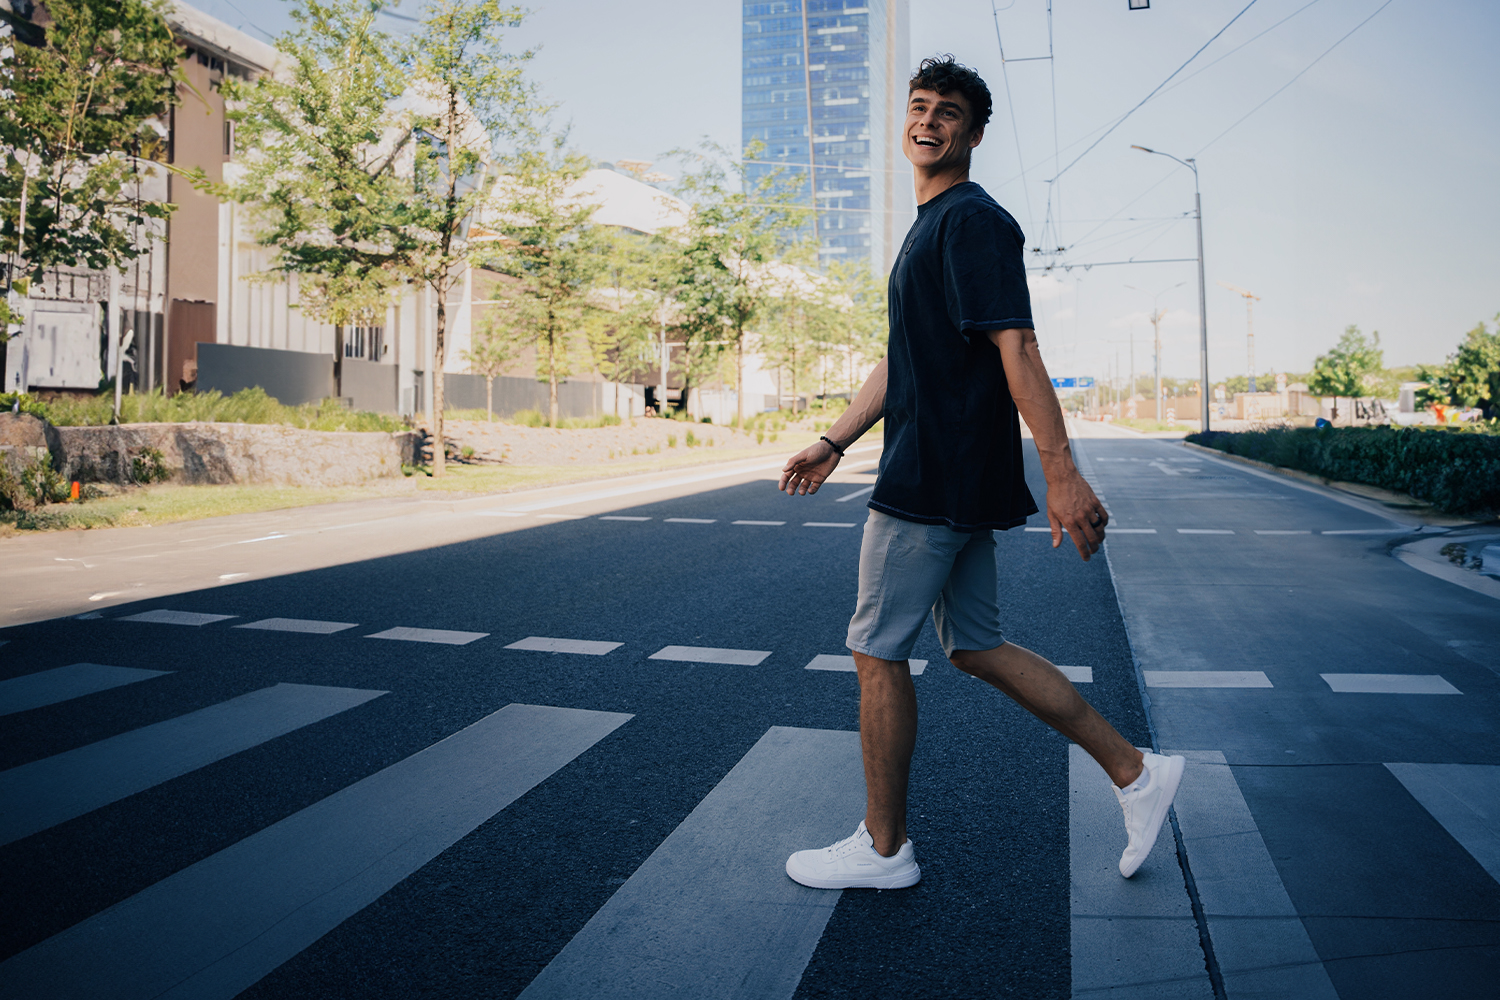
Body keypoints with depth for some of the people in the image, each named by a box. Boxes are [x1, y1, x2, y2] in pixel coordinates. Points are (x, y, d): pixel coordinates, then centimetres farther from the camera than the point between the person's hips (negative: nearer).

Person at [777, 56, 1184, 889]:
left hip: (937, 480, -10)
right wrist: (834, 442, 22)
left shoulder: (973, 220, -10)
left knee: (878, 653, 0)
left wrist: (1063, 474, -26)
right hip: (953, 480, 10)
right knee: (976, 646, 14)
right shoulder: (931, 227, 21)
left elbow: (1016, 348, -21)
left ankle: (883, 847, 16)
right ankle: (1136, 773, 20)